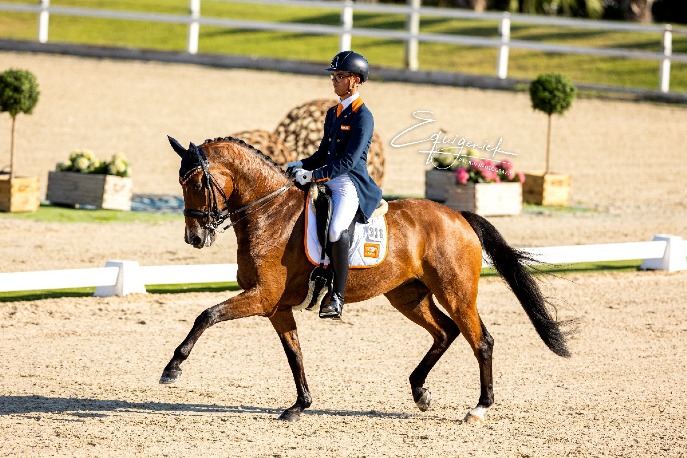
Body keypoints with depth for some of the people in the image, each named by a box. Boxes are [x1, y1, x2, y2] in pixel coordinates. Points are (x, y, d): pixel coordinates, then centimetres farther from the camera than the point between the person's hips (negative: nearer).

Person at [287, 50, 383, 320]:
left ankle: (337, 298, -28)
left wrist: (313, 175, -21)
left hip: (351, 184, -10)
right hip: (327, 183, 10)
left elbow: (349, 161, -17)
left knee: (338, 231, -31)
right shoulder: (333, 113, 17)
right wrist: (301, 166, 4)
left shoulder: (363, 117, -9)